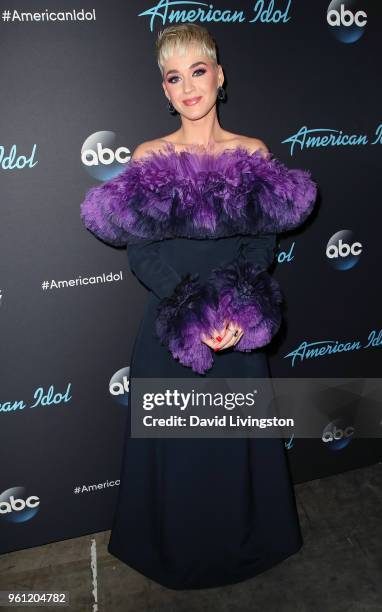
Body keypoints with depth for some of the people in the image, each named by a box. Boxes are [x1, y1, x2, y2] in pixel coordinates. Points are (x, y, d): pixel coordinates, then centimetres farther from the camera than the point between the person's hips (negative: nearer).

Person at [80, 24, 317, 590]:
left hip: (242, 333, 1)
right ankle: (175, 553, 41)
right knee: (175, 446, 13)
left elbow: (263, 249, -5)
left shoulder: (255, 154, 0)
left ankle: (241, 544, 44)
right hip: (167, 331, 0)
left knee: (237, 441, 15)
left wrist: (237, 314, -22)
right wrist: (195, 315, -23)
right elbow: (140, 254, -9)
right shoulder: (148, 158, -2)